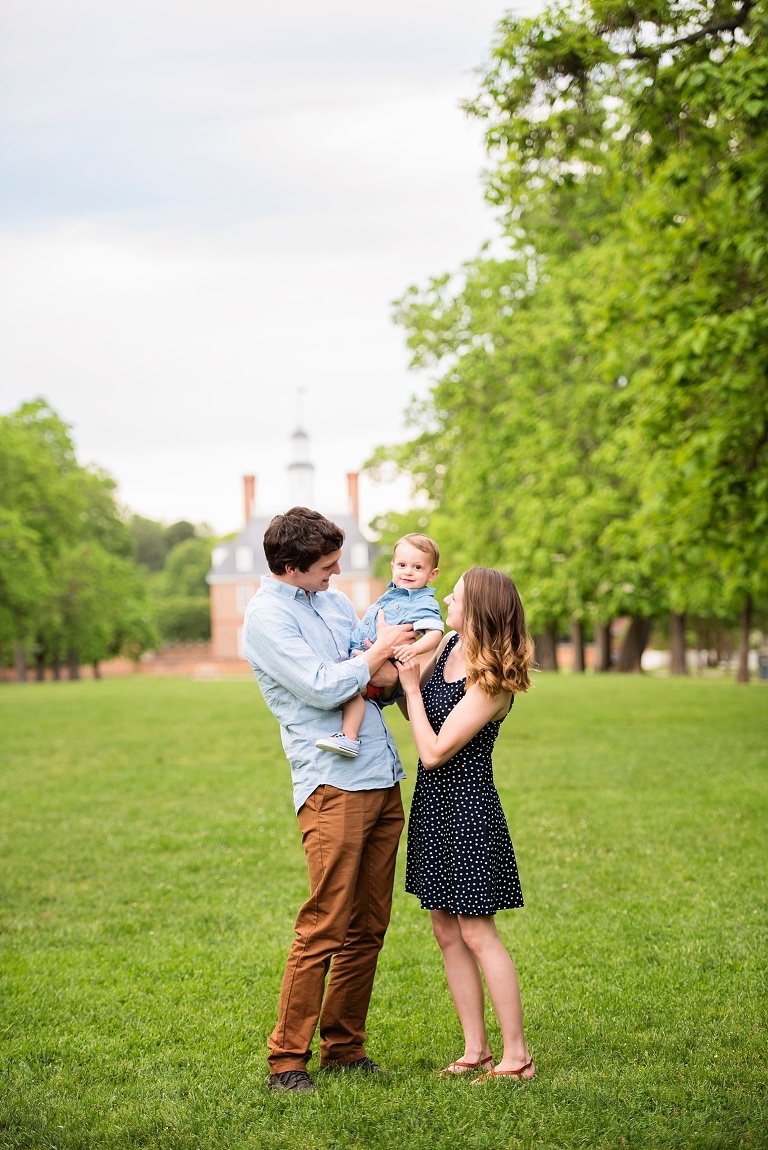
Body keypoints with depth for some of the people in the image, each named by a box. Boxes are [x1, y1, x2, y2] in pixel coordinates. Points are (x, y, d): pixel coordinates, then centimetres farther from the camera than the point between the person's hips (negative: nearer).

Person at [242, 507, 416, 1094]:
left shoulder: (337, 601, 17)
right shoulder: (266, 615, -7)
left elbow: (379, 679, 22)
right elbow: (321, 689, -16)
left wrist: (384, 676, -2)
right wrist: (379, 650, -4)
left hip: (383, 780, 8)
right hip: (332, 783, -8)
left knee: (369, 928, 9)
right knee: (325, 926, -9)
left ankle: (344, 1046, 18)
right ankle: (287, 1059, 0)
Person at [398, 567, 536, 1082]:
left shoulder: (493, 682, -21)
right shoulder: (449, 645, 3)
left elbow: (434, 751, -21)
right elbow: (417, 713, 15)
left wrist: (411, 686, -14)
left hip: (467, 808, -9)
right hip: (434, 805, 9)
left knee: (476, 933, -5)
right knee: (446, 930, 11)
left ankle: (518, 1057, 5)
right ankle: (476, 1050, 19)